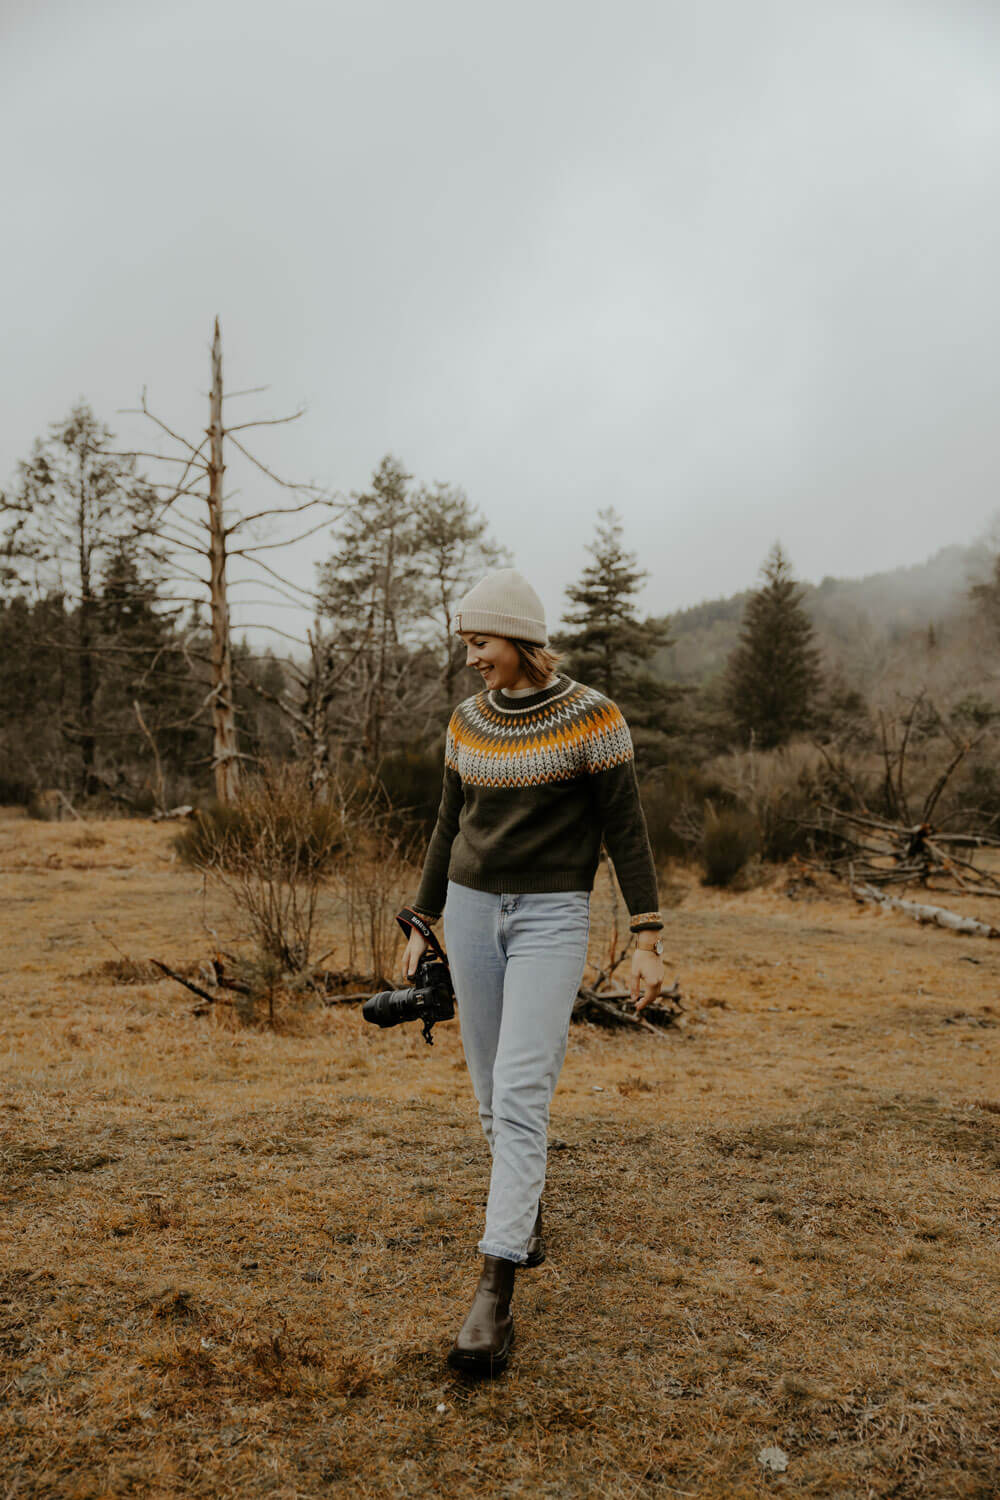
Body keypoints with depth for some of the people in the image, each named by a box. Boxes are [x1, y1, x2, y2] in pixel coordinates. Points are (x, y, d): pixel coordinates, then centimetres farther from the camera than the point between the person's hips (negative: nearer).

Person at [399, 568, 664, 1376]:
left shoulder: (592, 716, -10)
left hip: (552, 916, -5)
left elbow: (625, 829, -8)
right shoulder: (468, 720, 6)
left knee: (520, 1095, -14)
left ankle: (495, 1294, -11)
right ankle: (527, 1215, 36)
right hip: (472, 910, 5)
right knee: (494, 1094, 12)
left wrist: (648, 937, -11)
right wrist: (421, 924, 15)